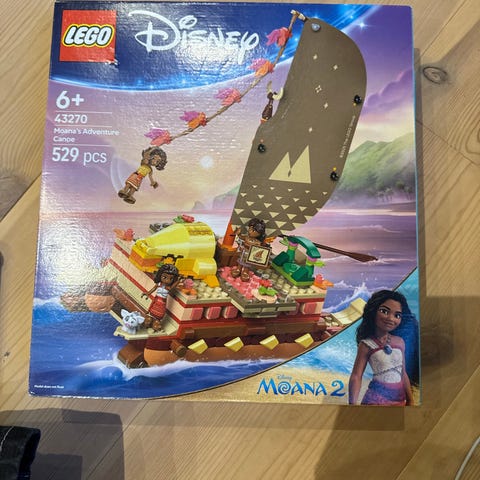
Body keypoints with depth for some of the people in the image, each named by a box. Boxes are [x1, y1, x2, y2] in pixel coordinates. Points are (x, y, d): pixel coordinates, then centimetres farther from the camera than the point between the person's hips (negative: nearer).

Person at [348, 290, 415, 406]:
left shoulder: (400, 342, 2)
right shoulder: (367, 344, -12)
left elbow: (403, 373, 10)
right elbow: (356, 376, -12)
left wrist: (410, 400, 12)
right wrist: (353, 403, -17)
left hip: (400, 399, 5)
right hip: (377, 398, -5)